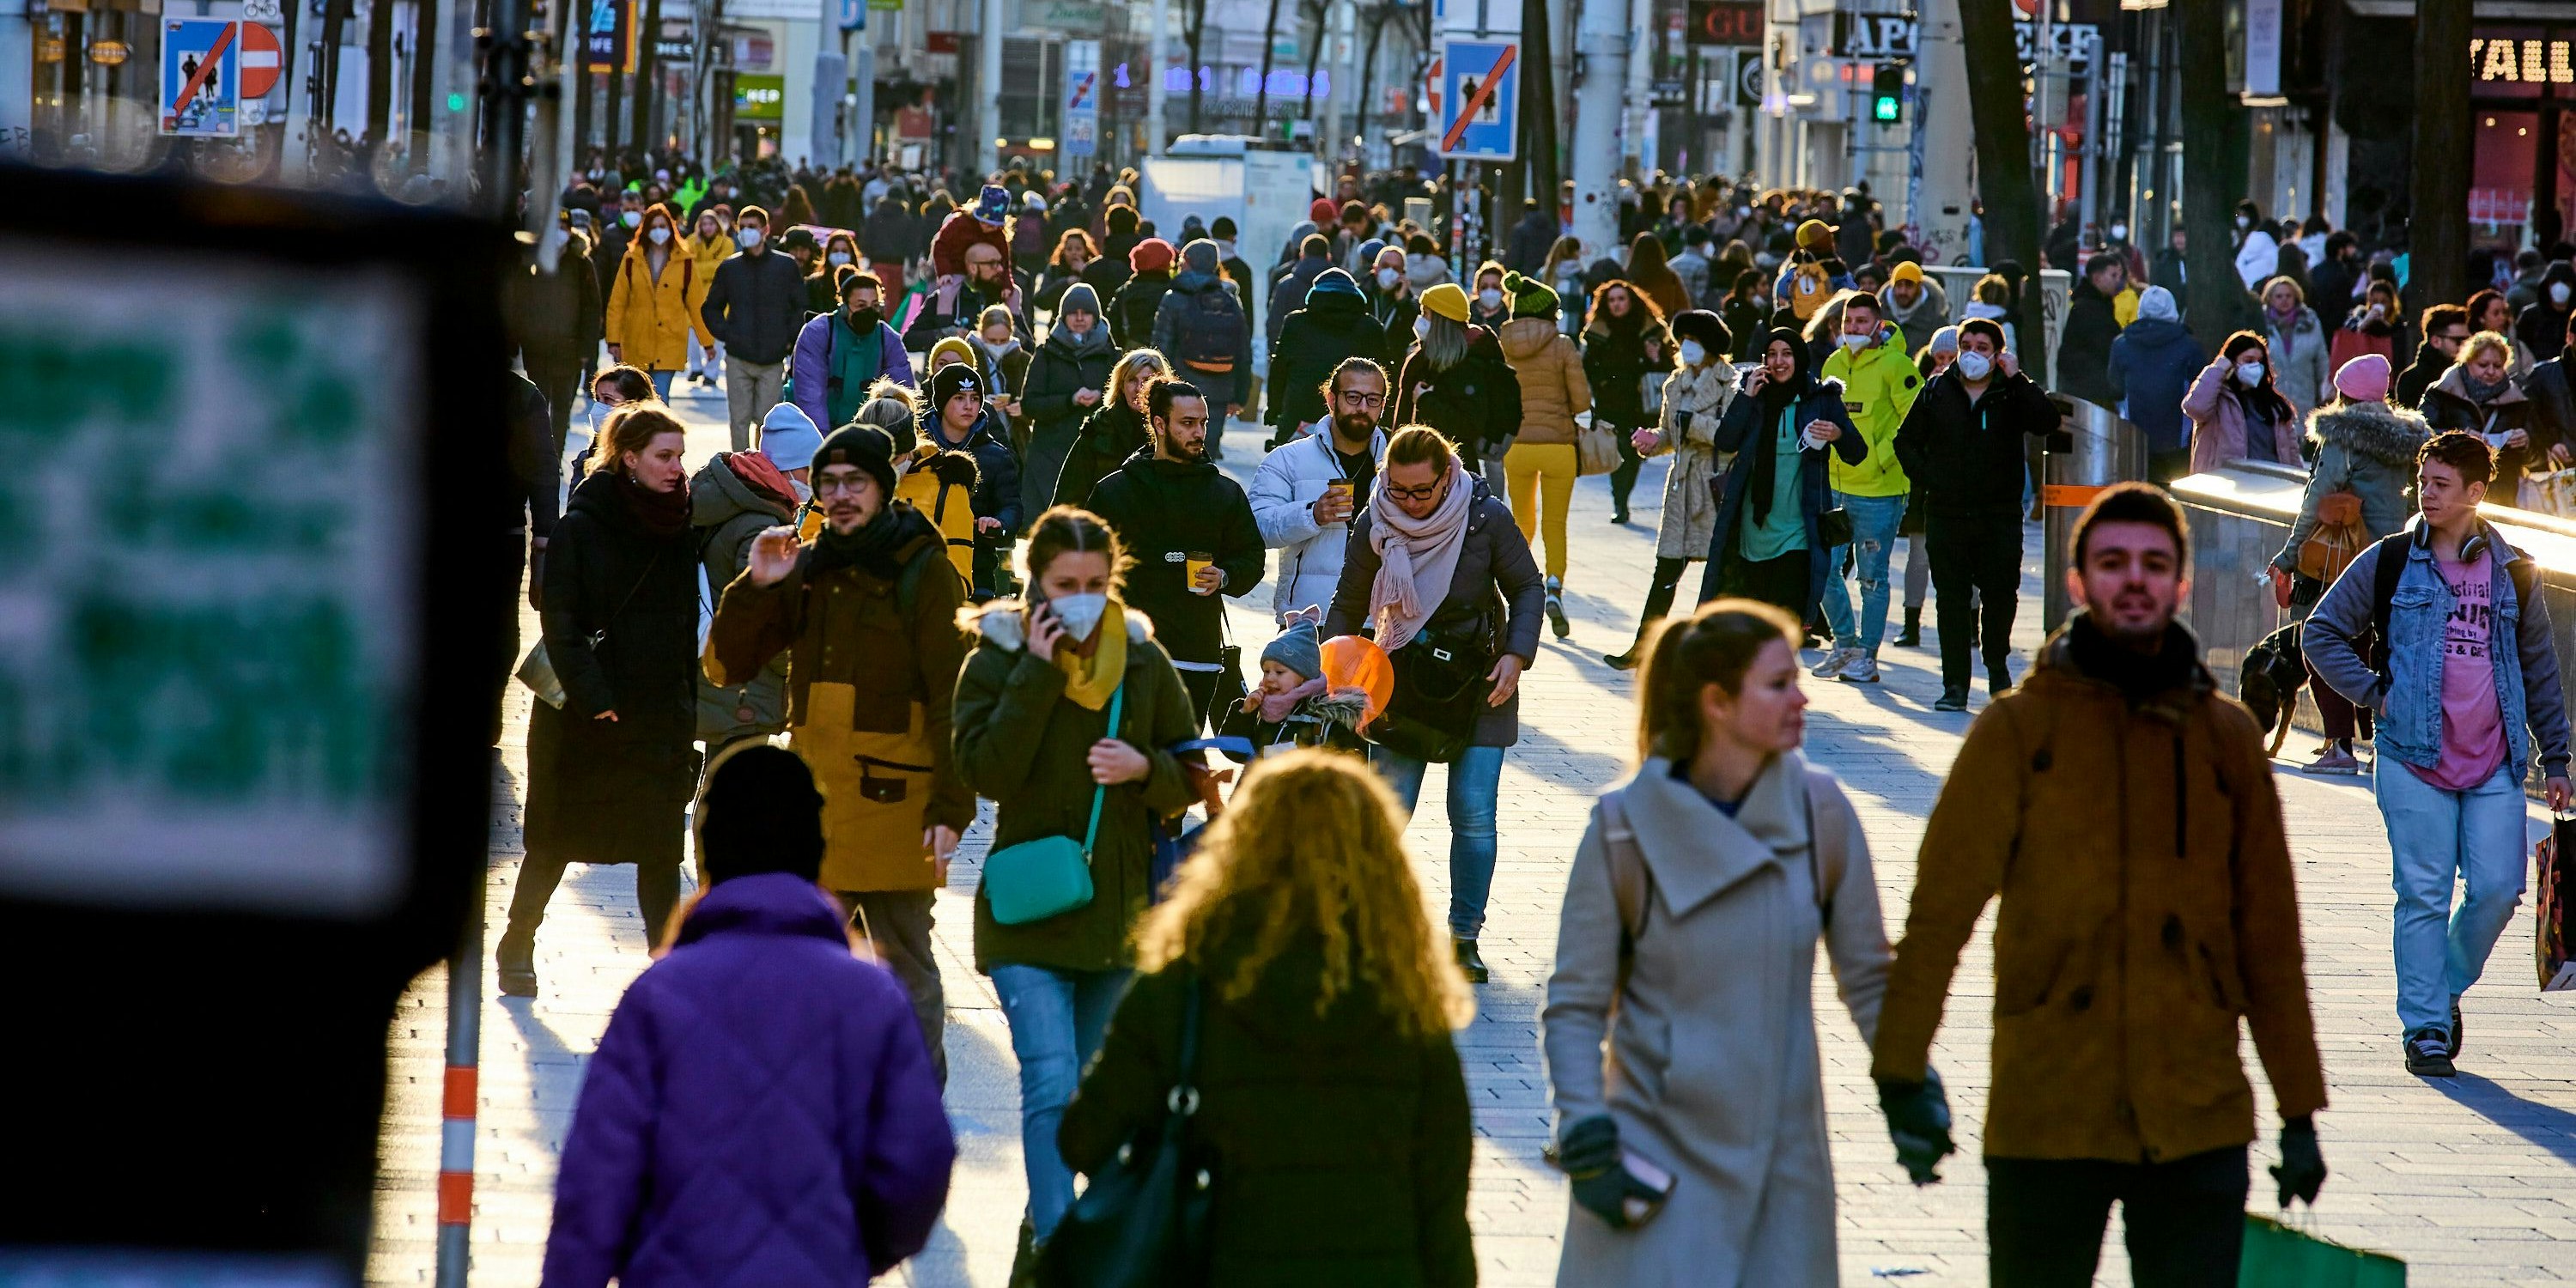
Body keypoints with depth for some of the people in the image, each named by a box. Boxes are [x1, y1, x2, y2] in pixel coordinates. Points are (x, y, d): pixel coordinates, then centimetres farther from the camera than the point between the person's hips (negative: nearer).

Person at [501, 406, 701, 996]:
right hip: (582, 720, -4)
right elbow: (561, 622, -12)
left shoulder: (679, 533, 7)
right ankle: (517, 947, 24)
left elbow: (687, 627, 13)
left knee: (660, 846, -2)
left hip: (660, 714, 4)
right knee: (556, 841, 8)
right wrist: (591, 697, -21)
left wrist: (687, 709, 8)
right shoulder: (579, 529, -8)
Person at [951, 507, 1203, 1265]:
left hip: (1121, 909, 4)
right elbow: (987, 772, -17)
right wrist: (1037, 674, -18)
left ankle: (1046, 1222, 32)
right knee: (1052, 1085, -17)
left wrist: (1144, 769, -12)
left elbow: (1193, 778, 9)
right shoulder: (996, 660, -3)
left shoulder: (1143, 662, 5)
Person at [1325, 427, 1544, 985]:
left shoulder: (1486, 518, -10)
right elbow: (1349, 605, 6)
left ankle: (1464, 936, 6)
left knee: (1473, 813, -6)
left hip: (1479, 684, -1)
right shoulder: (1373, 525, -6)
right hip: (1401, 681, 1)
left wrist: (1516, 655, -10)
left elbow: (1527, 587, 2)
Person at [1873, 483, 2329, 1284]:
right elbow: (1941, 909, -4)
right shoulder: (2017, 730, 1)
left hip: (2200, 1122, 2)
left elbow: (2269, 936, 12)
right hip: (2046, 1120, -2)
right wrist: (1902, 1072, -14)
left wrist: (2299, 1111, 11)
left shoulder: (2225, 736, 9)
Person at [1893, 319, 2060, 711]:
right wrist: (1926, 479, 2)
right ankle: (1955, 685, 5)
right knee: (1952, 600, 1)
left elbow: (2047, 421, -18)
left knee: (2000, 596, 3)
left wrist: (2016, 378, -18)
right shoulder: (1937, 392, 7)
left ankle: (1997, 665, 27)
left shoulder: (2013, 392, 1)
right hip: (1946, 515, 1)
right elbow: (1906, 442, 16)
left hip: (2000, 517, -1)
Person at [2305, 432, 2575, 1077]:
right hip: (2414, 758, -2)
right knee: (2424, 895, -4)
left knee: (2498, 889, -6)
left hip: (2493, 765, 2)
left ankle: (2446, 988, 19)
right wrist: (2374, 693, -2)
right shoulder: (2388, 563, 3)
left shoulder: (2514, 573, 10)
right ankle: (2425, 1028, 2)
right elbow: (2322, 634, 9)